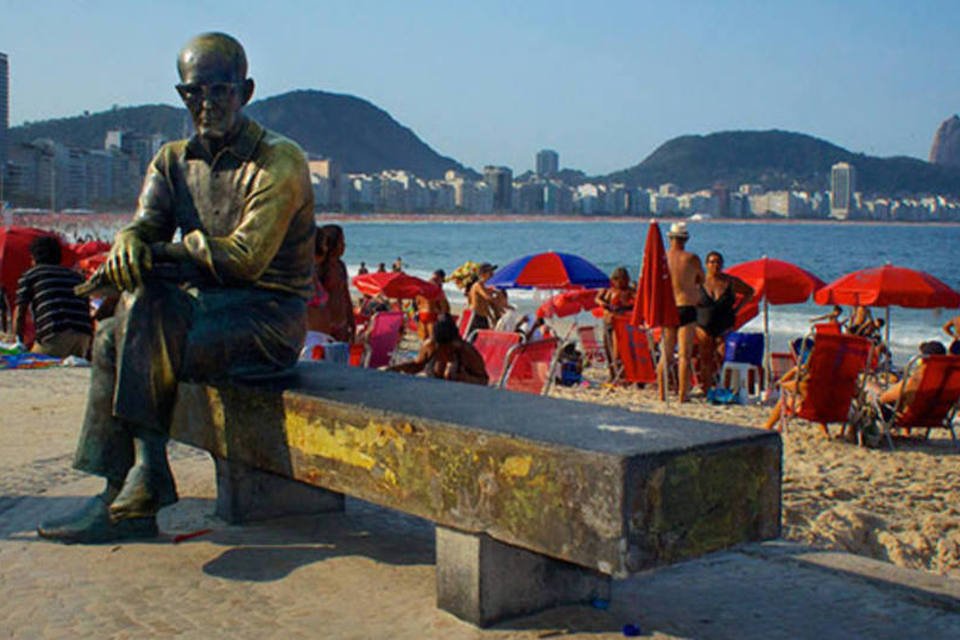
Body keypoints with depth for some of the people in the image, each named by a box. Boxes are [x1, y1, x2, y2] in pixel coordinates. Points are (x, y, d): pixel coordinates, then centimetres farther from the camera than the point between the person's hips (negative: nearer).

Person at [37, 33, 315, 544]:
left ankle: (149, 472, -23)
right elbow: (145, 225, -1)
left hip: (269, 315, -7)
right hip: (203, 306, 7)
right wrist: (127, 244, -26)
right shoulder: (173, 160, 13)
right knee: (112, 336, -16)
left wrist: (161, 252, -17)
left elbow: (245, 258, -19)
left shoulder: (280, 162, -9)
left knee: (147, 305, -28)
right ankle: (125, 499, -16)